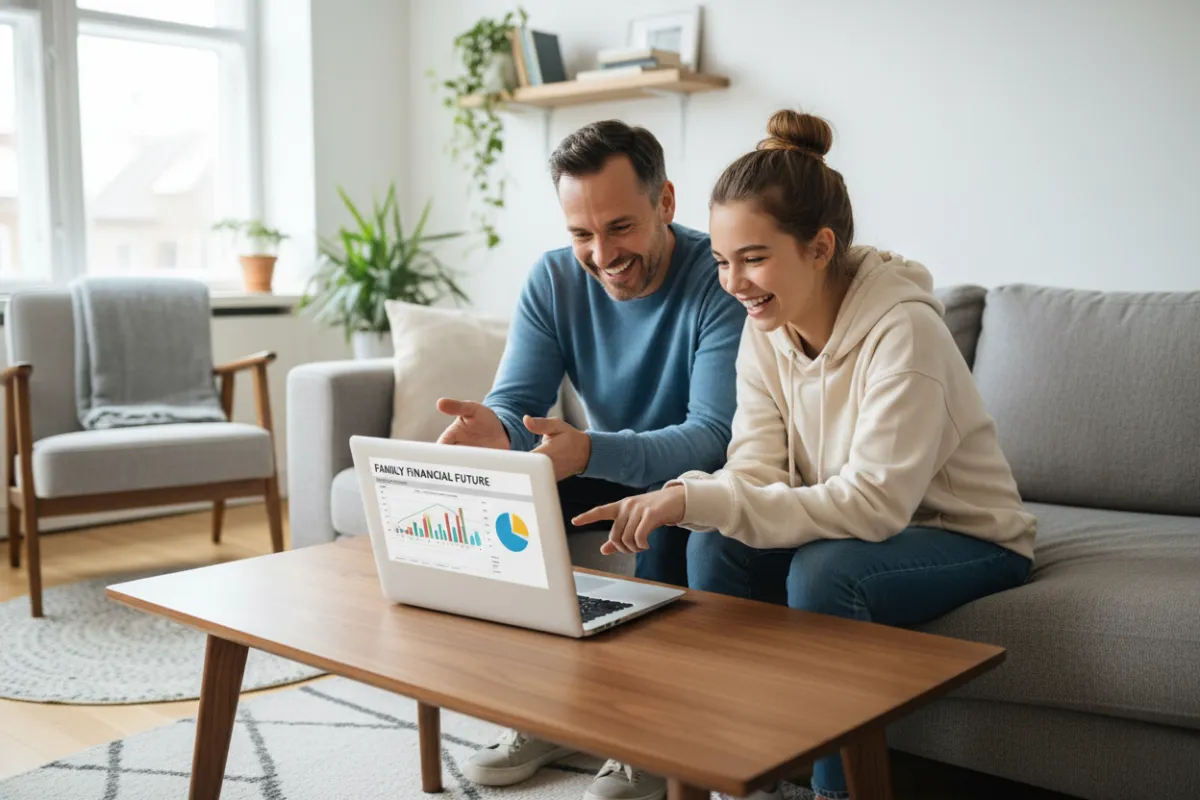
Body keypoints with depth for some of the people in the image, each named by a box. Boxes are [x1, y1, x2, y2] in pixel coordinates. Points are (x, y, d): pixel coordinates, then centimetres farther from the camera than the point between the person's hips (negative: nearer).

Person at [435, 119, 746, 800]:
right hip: (607, 464, 5)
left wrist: (590, 451, -51)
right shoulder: (554, 281, -8)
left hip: (695, 472, -5)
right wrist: (494, 429, -39)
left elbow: (715, 436, -33)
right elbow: (517, 400, -11)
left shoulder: (722, 282, -25)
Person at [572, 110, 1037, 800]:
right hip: (850, 529, 6)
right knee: (717, 545, -19)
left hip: (970, 540, -6)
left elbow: (873, 503, -33)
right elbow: (757, 473, -9)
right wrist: (680, 497, -33)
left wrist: (697, 498, -39)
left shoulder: (903, 330, -27)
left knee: (822, 571, -33)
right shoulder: (766, 329, -5)